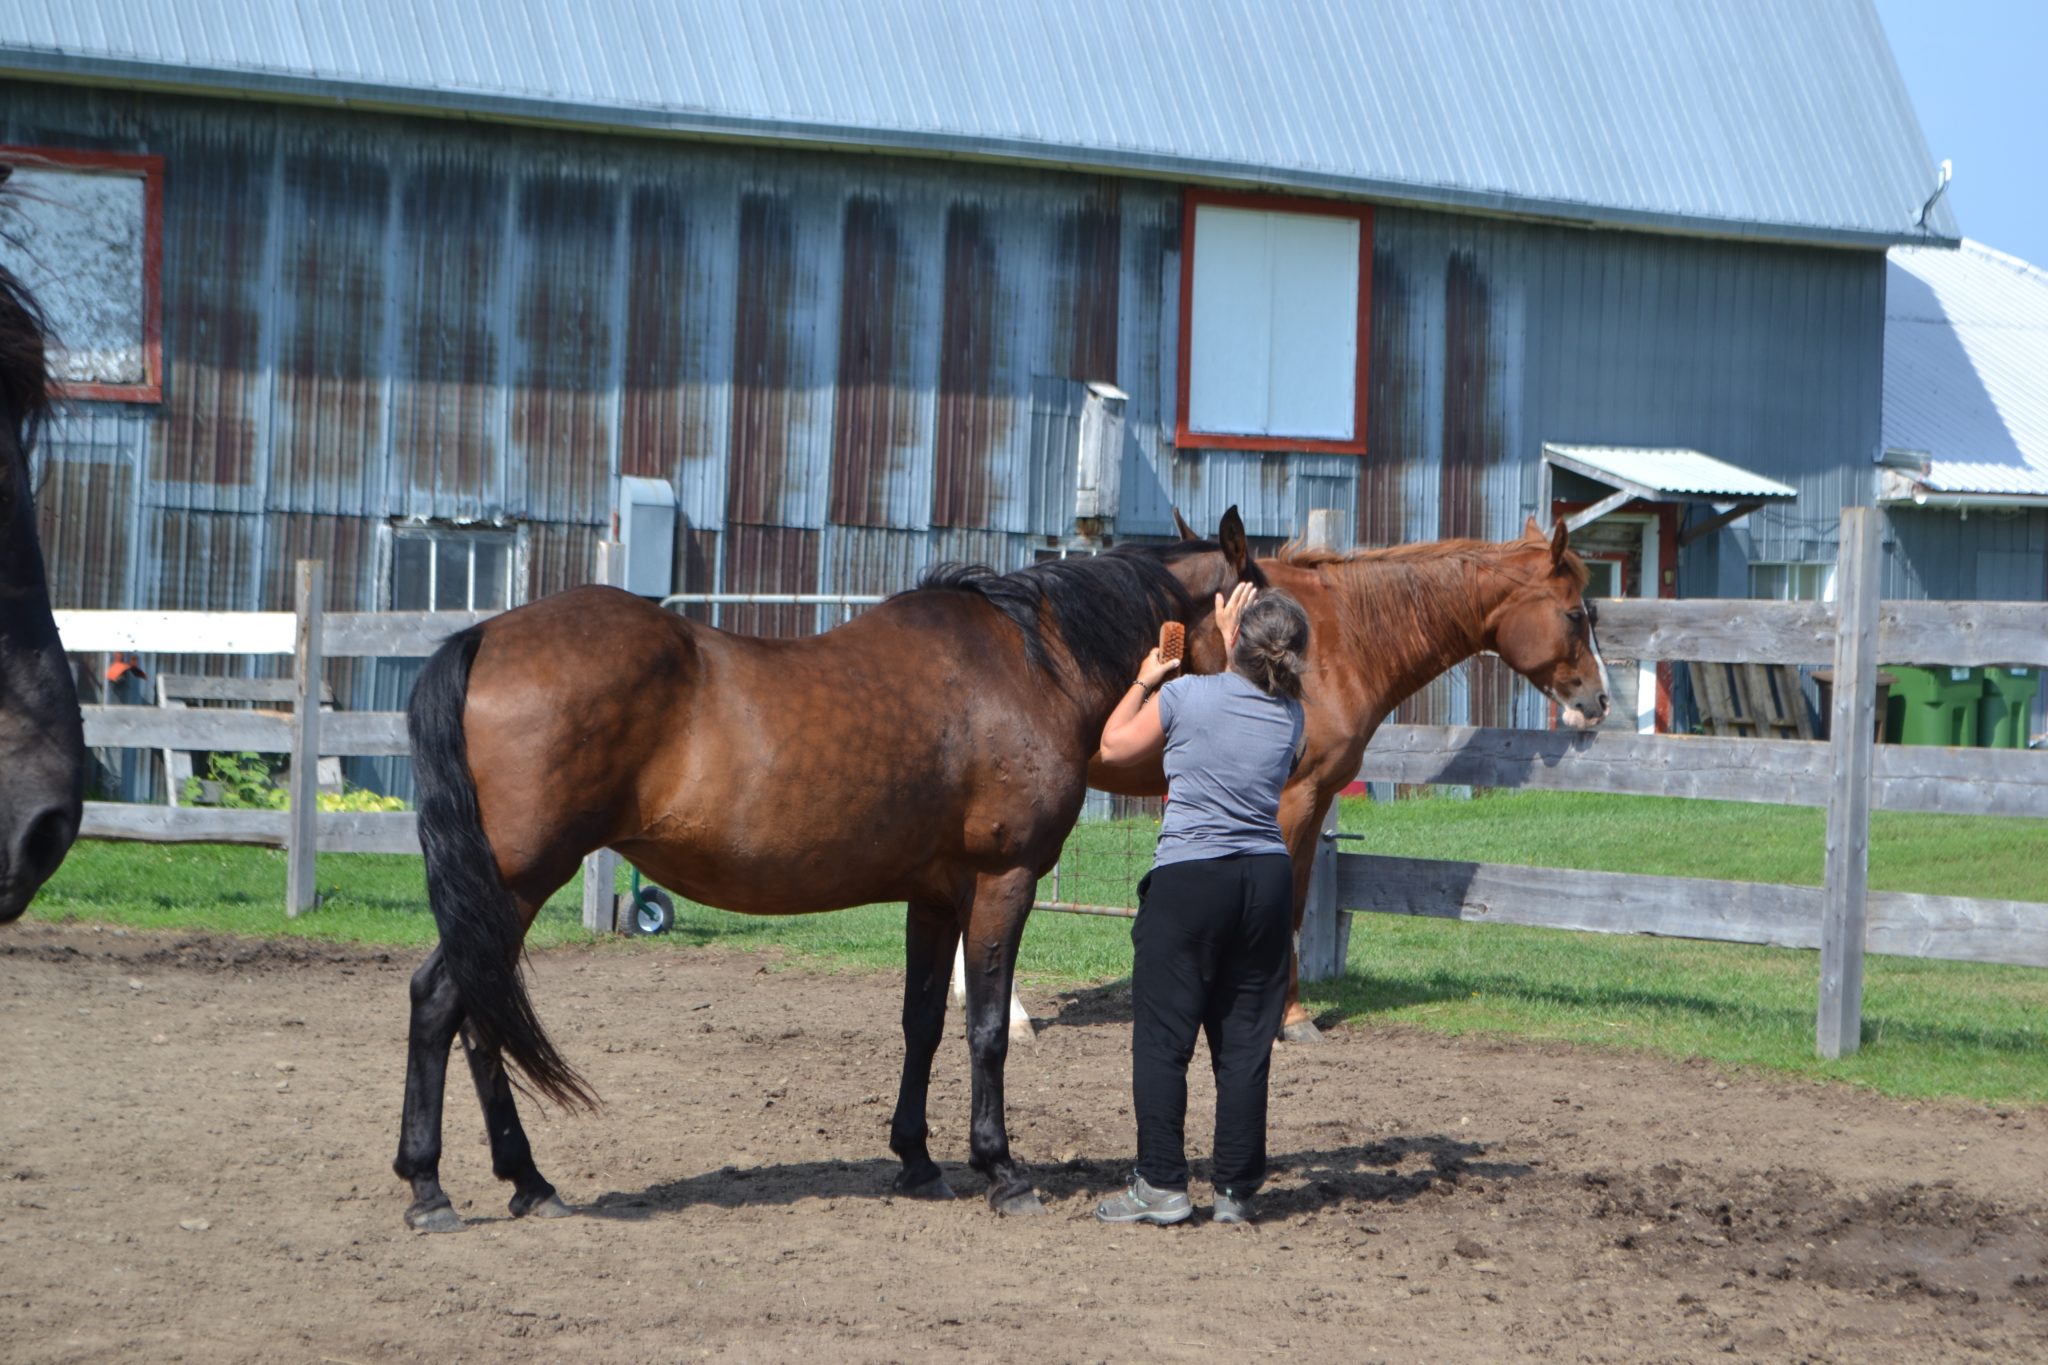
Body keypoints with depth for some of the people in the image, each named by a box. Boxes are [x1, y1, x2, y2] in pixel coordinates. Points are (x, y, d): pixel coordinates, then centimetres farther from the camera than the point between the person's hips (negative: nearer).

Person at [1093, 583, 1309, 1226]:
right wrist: (1235, 647, 37)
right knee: (1246, 1041, 8)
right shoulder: (1290, 716, 4)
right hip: (1267, 881, 4)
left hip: (1188, 882, -4)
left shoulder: (1185, 696, -8)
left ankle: (1162, 1185, 0)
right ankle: (1236, 1191, 10)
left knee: (1161, 1036, 3)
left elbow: (1115, 747, 8)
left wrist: (1145, 679, 20)